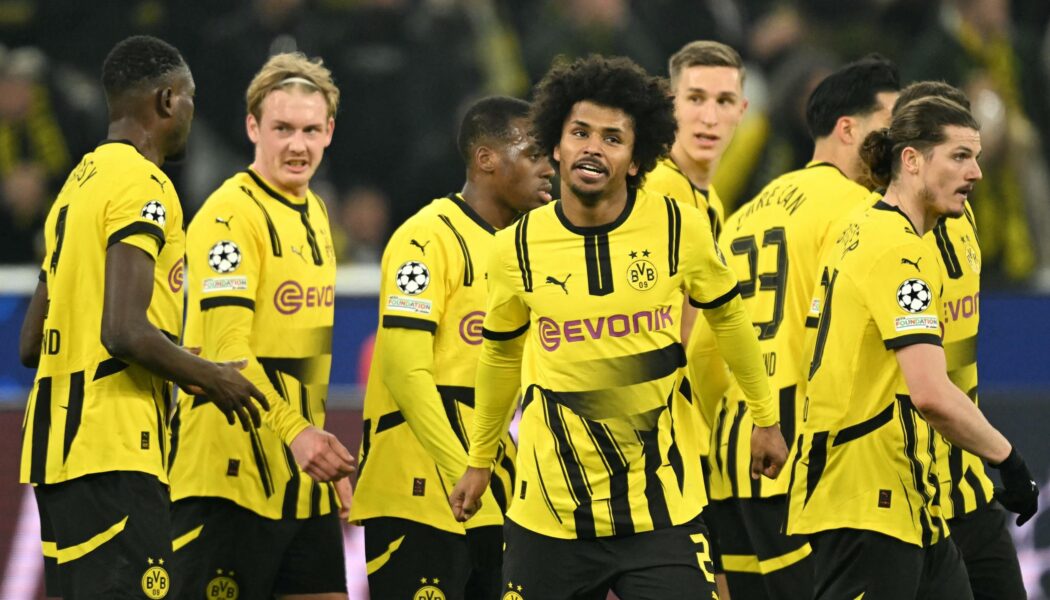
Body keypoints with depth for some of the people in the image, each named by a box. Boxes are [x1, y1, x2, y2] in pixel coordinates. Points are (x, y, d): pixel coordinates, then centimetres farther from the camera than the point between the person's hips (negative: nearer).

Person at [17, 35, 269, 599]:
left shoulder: (78, 184, 19)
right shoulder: (143, 186, -10)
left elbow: (31, 344, 21)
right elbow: (125, 330, -21)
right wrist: (209, 378, -6)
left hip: (56, 446, 10)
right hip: (113, 450, -10)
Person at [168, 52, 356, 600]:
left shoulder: (313, 214, 16)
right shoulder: (231, 214, -11)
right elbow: (227, 348, -21)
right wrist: (295, 432, -31)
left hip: (304, 473, 8)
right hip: (234, 470, -8)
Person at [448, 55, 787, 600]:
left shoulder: (678, 229, -6)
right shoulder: (516, 249, -3)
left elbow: (728, 318, 13)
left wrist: (766, 418, 21)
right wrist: (479, 462, 23)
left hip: (663, 509, -1)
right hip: (550, 510, 1)